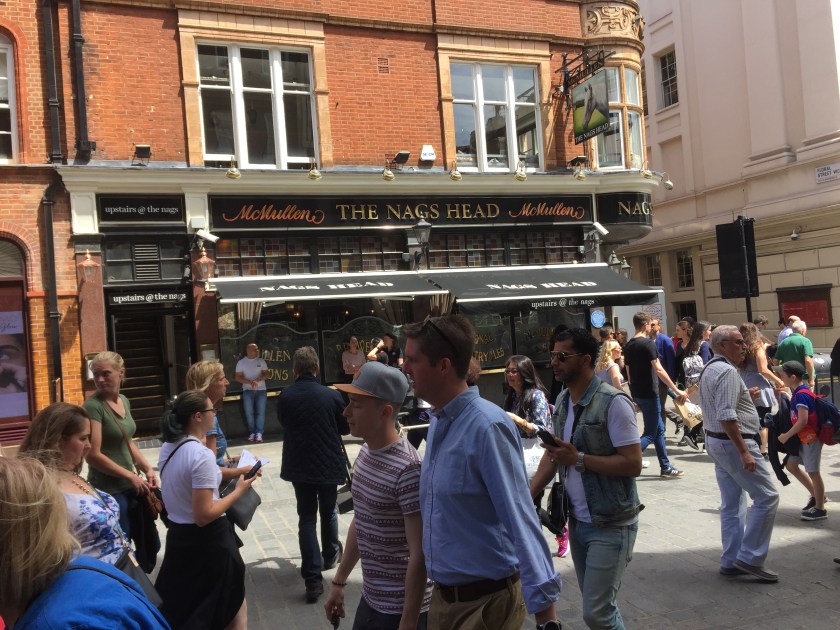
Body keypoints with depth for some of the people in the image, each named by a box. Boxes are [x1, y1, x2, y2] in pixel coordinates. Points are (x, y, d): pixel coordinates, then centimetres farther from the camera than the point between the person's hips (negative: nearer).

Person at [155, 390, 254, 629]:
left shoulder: (168, 447, 1)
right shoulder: (202, 455, -25)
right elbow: (204, 516, -26)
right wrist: (239, 490, -16)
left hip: (178, 534, 8)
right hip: (207, 540, -8)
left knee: (178, 608, 23)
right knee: (234, 606, 13)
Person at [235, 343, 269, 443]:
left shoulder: (261, 361, 6)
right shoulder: (241, 362, 2)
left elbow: (266, 374, 3)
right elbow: (238, 378, -1)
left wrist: (257, 380, -16)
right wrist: (249, 382, -17)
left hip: (261, 390, 1)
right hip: (247, 390, -1)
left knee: (260, 412, -5)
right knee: (249, 412, -3)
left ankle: (259, 433, -3)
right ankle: (252, 433, 4)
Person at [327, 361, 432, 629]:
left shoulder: (407, 470, -24)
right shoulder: (365, 453, 1)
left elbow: (420, 555, -22)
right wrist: (339, 582, 16)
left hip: (401, 608, -8)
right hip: (370, 597, 8)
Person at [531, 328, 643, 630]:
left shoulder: (613, 402, -18)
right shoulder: (562, 401, 6)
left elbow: (633, 464, -20)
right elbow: (553, 454, 13)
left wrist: (578, 459, -23)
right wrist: (528, 495, 2)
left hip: (610, 525, -7)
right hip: (577, 521, 7)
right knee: (596, 604, 17)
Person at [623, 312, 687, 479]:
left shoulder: (628, 346, 10)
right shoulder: (648, 343, -14)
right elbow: (659, 370, -20)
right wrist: (677, 390, -17)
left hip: (637, 393, 8)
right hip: (649, 394, -8)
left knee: (659, 429, 16)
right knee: (650, 434, -3)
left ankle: (666, 467, 19)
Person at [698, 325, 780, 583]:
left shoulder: (709, 369, 14)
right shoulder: (728, 372, -18)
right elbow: (727, 417, -26)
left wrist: (746, 396, 18)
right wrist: (744, 452, -25)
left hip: (716, 442, 10)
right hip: (733, 443, -10)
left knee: (732, 504, 14)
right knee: (767, 496, -3)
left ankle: (731, 561, 19)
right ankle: (750, 558, 0)